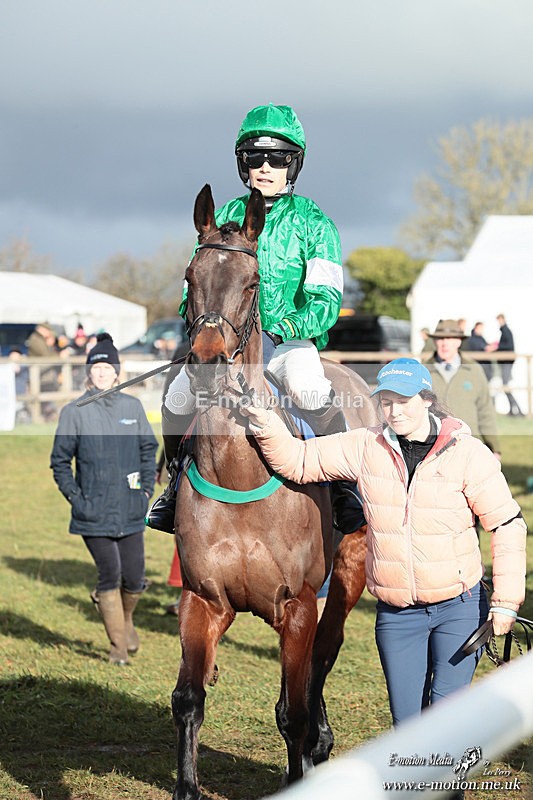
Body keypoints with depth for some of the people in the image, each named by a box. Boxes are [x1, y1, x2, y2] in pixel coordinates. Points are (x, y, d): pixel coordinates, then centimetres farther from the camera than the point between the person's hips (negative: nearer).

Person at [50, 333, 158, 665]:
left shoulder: (133, 407, 6)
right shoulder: (74, 412, -2)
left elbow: (148, 450, 16)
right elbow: (60, 461, 4)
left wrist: (147, 489, 6)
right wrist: (75, 498, -5)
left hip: (131, 510, 2)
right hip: (94, 511, -2)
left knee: (134, 578, 3)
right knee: (110, 574, -6)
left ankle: (126, 620, 36)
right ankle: (118, 645, 8)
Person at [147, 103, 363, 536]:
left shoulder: (313, 223, -2)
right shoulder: (224, 219, 9)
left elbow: (326, 303, -9)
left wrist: (279, 330, -26)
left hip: (292, 339, -3)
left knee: (307, 388, -37)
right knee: (180, 396, -21)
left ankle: (343, 482, -17)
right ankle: (178, 480, 8)